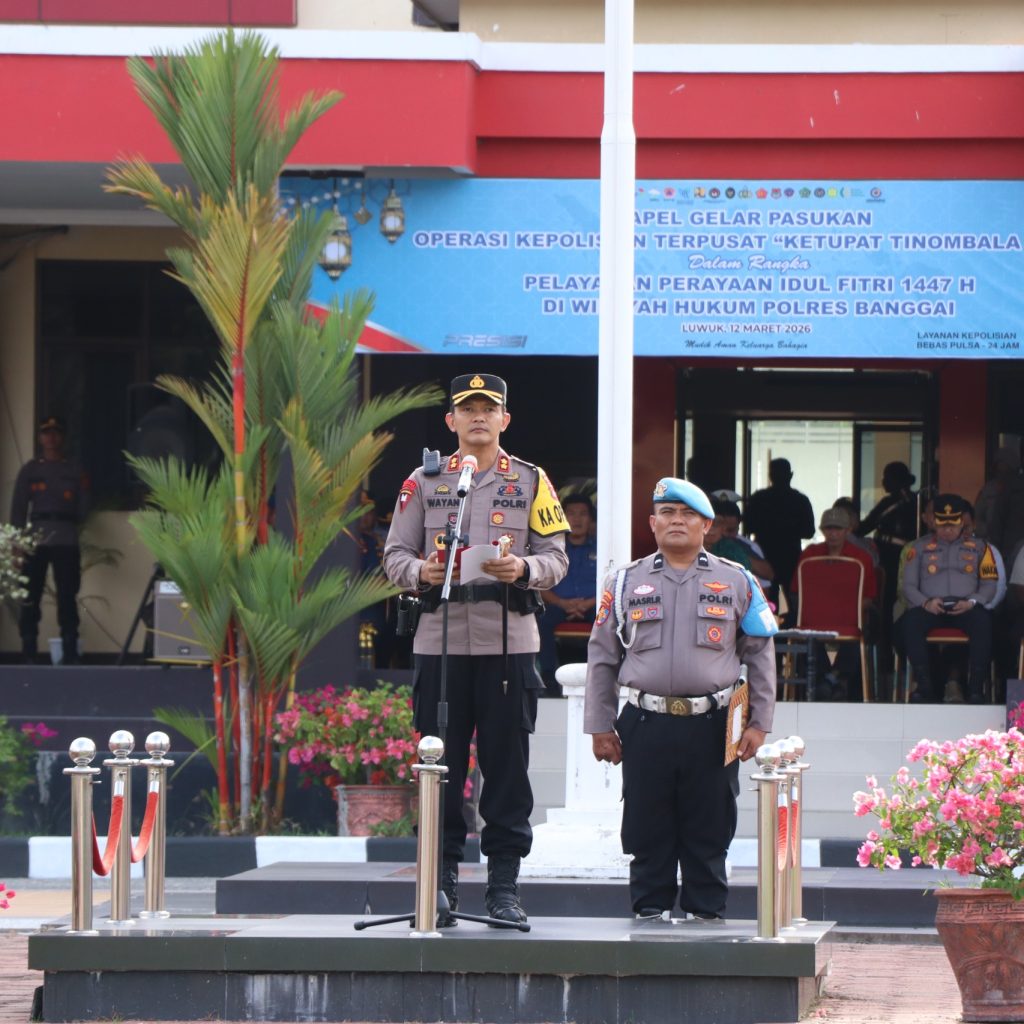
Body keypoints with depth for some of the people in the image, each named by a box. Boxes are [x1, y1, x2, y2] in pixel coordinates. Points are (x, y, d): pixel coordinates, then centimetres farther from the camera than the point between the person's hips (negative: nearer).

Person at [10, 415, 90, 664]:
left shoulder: (74, 470, 13)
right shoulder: (30, 470, 11)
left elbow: (83, 510, 13)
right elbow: (18, 508, 6)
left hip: (66, 541, 0)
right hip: (36, 539, 0)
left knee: (67, 597, -5)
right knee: (30, 597, -5)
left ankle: (70, 654, -3)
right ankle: (28, 653, -2)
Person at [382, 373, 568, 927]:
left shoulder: (531, 482, 9)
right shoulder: (423, 482, 11)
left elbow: (556, 556, 6)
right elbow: (394, 553, 9)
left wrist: (524, 568, -15)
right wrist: (420, 571, -12)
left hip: (509, 642, 0)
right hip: (440, 641, 1)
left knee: (507, 766, -1)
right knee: (441, 766, 0)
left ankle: (504, 886, 5)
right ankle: (441, 884, 6)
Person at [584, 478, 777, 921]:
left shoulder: (737, 582, 9)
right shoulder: (626, 583, 10)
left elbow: (760, 655, 10)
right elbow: (601, 657, 12)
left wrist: (758, 722, 3)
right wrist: (600, 727, 6)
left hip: (711, 729, 0)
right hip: (646, 727, 0)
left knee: (709, 833, 3)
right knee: (647, 831, 2)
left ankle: (706, 913, 10)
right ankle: (649, 910, 10)